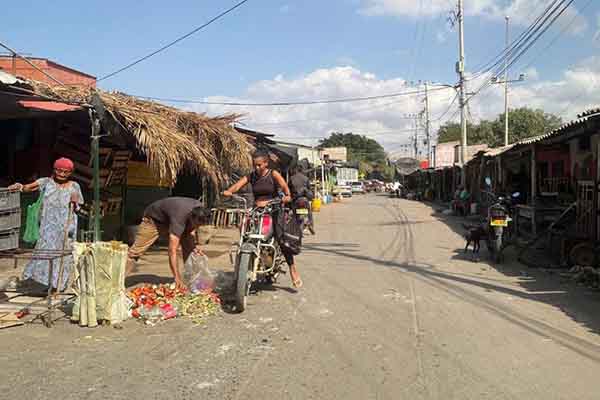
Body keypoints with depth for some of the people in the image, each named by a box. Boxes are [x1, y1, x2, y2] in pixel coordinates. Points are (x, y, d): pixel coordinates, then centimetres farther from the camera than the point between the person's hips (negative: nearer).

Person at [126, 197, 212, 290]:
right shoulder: (179, 219, -44)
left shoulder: (199, 209, -24)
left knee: (189, 246, -8)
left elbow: (191, 228, 0)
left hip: (169, 218, 6)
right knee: (136, 251, -14)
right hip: (153, 219, -6)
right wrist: (177, 278, -49)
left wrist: (195, 244, -16)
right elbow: (172, 251, -46)